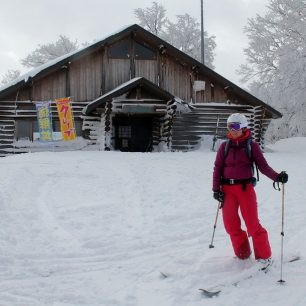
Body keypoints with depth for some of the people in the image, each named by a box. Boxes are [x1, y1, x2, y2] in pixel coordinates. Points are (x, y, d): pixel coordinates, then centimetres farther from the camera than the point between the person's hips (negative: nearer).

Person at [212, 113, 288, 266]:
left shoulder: (251, 145, 0)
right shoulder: (225, 146, 5)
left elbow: (263, 165, -3)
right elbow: (217, 168, 6)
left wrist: (276, 176, -19)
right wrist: (216, 189, -1)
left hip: (245, 188, -3)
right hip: (227, 189, 3)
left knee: (253, 224, -6)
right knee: (230, 224, 2)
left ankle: (264, 256, 7)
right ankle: (242, 254, 19)